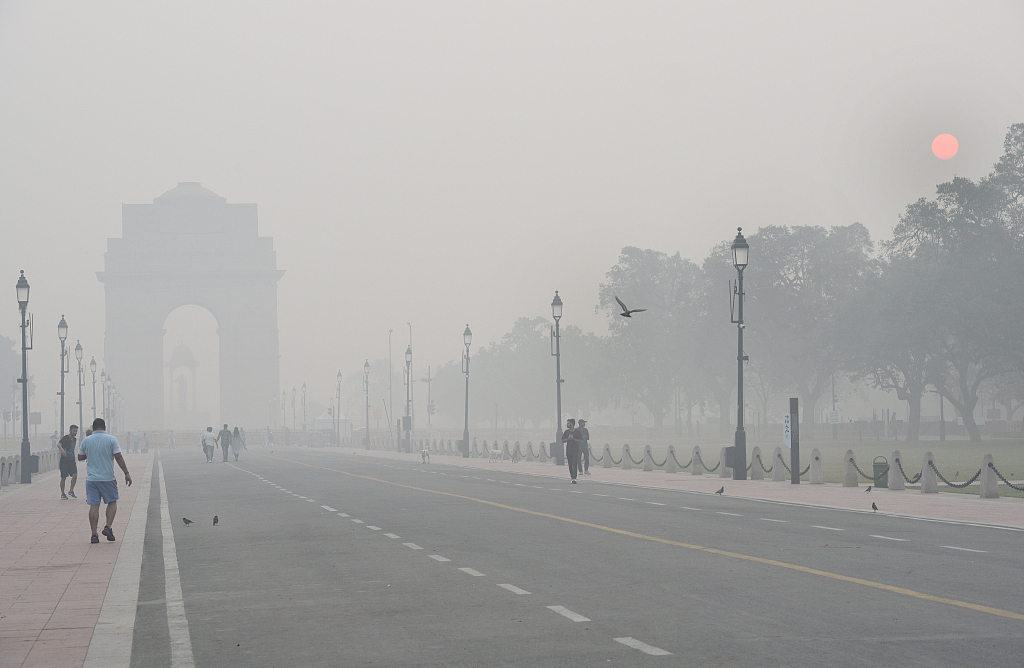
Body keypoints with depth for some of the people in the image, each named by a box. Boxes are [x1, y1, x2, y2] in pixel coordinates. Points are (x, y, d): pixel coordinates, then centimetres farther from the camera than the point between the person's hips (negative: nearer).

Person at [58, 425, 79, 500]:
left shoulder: (74, 439, 13)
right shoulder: (65, 438, -10)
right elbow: (58, 444, -27)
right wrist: (62, 450, -47)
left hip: (72, 460, 6)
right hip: (64, 460, -6)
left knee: (75, 475, -11)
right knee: (63, 477, 1)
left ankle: (71, 491, 2)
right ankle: (62, 494, 11)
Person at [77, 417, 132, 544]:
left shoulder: (86, 440, 3)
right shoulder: (111, 439, -4)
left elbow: (80, 457, 12)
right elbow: (118, 457, -8)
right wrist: (127, 473, -4)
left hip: (91, 479, 2)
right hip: (108, 478, -2)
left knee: (94, 505, 2)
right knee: (112, 502, 16)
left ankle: (94, 535, -2)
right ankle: (108, 527, 0)